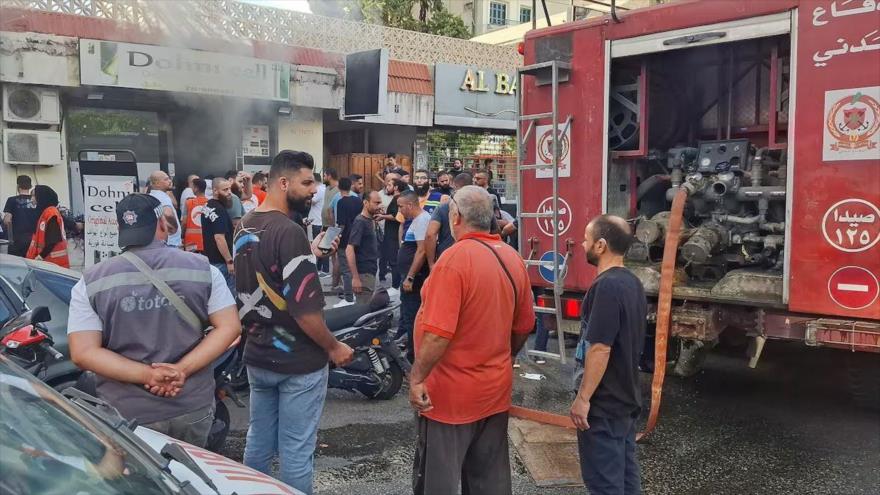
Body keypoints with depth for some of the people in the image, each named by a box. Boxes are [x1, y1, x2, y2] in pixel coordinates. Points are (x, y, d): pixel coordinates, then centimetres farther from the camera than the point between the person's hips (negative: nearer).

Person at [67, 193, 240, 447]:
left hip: (127, 415, -1)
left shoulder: (91, 282, -4)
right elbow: (229, 327, -8)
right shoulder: (202, 268, -3)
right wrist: (182, 370, -14)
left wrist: (147, 375, -16)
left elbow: (82, 353, -12)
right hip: (194, 408, 1)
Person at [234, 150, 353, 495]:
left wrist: (309, 255, 10)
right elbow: (304, 309, -25)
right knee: (296, 450, 5)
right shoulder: (289, 233, -22)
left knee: (258, 441, 20)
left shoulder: (245, 227, 5)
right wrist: (334, 347, -12)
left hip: (257, 355, 8)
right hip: (298, 361, -8)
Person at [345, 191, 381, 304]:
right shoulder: (360, 222, -15)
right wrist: (355, 277, -24)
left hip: (370, 273, 9)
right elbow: (349, 250, -23)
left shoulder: (370, 221, 10)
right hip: (363, 274, -9)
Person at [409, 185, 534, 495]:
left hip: (451, 392, -7)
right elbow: (524, 326, 11)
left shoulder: (455, 258, -19)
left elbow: (438, 333, -25)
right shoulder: (513, 258, 3)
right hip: (496, 388, 7)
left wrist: (417, 378, -16)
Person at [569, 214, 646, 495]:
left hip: (604, 402, -9)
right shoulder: (633, 283, 8)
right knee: (625, 470, 18)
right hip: (627, 396, 9)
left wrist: (583, 398, -20)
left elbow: (600, 348, -25)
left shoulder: (606, 286, -22)